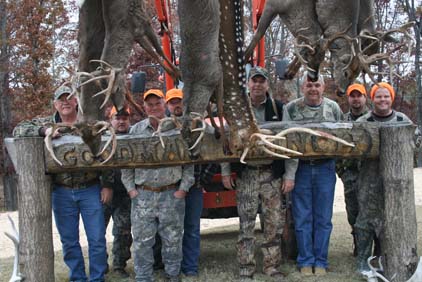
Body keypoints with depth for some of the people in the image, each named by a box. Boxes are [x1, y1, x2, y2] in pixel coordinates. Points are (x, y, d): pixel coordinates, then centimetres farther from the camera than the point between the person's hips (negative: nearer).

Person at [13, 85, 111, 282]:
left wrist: (106, 185, -4)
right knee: (69, 241, 11)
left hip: (90, 190, -1)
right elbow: (18, 130, -10)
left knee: (97, 239, 3)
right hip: (61, 193, 1)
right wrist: (44, 131, -24)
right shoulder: (46, 123, 3)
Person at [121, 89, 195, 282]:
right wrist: (130, 188, 2)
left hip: (172, 194, -1)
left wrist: (183, 188, -3)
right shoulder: (136, 130, 6)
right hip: (142, 195, 1)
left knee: (173, 239, 8)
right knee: (142, 240, 4)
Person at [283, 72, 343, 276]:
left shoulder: (333, 108, 4)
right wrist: (289, 173, -12)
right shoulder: (291, 109, -2)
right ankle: (306, 261, 16)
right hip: (300, 168, -1)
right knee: (302, 218, 4)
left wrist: (338, 166, 7)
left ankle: (321, 261, 17)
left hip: (325, 169, 1)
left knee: (323, 218, 6)